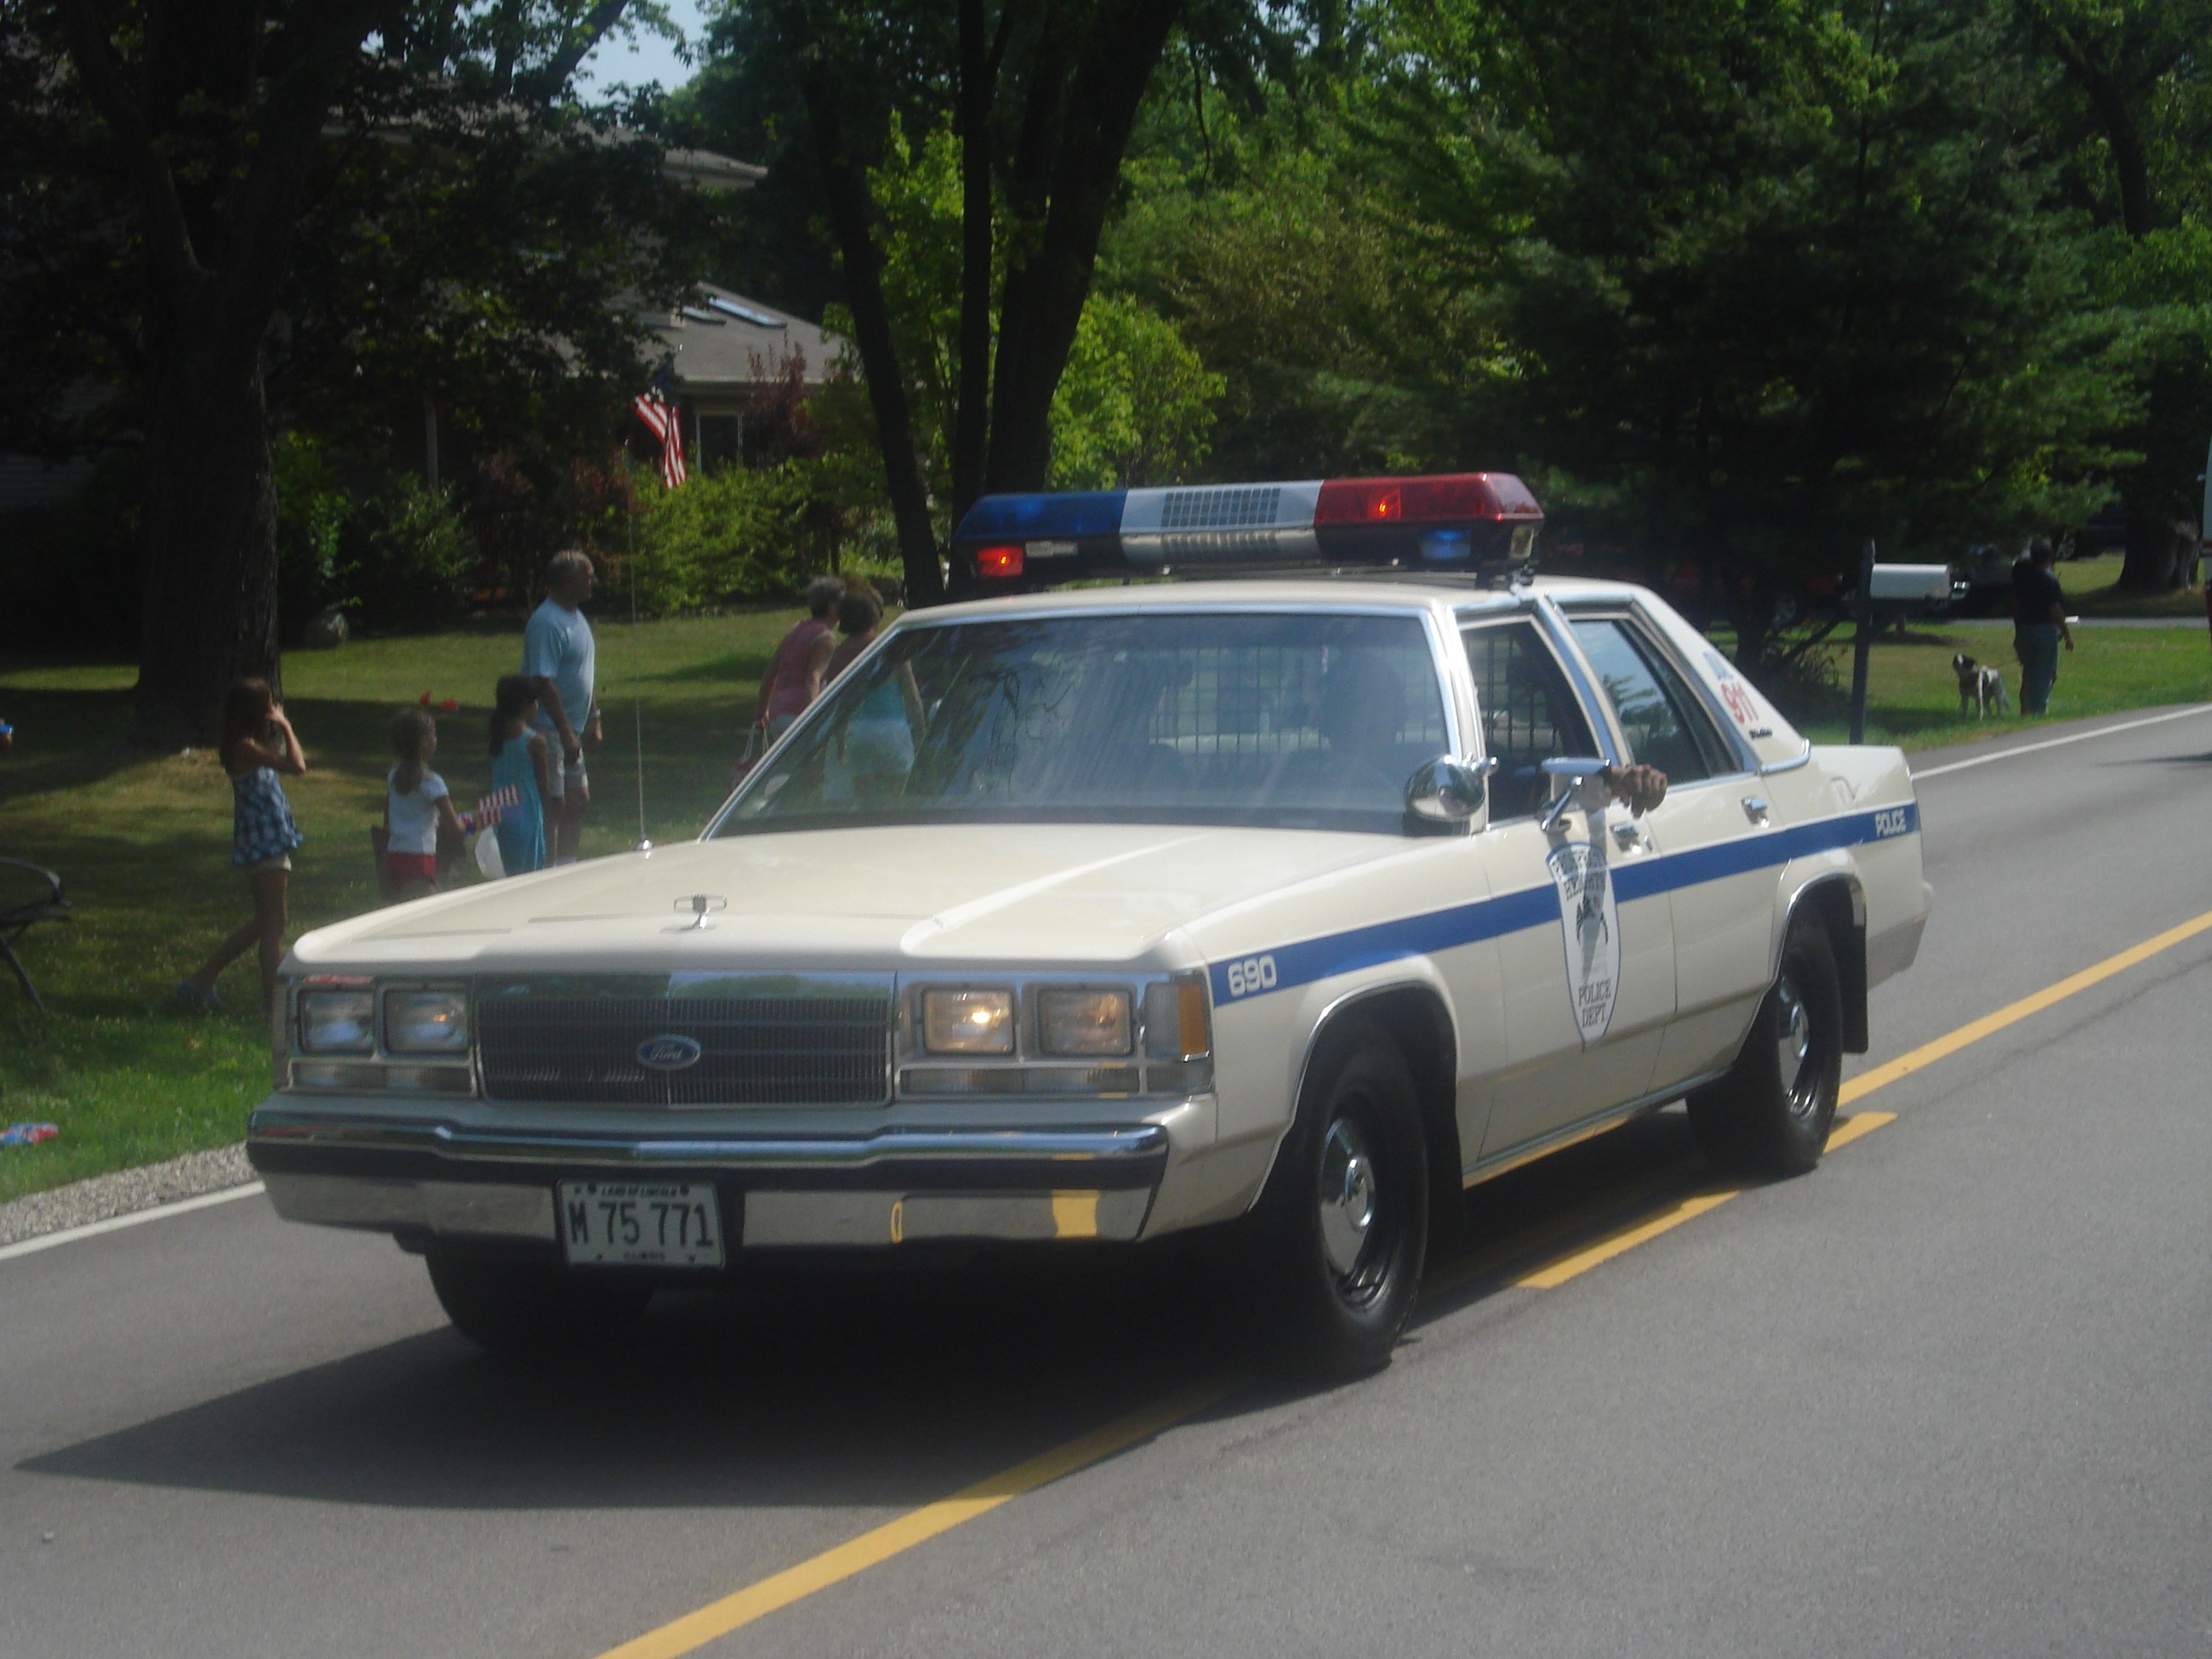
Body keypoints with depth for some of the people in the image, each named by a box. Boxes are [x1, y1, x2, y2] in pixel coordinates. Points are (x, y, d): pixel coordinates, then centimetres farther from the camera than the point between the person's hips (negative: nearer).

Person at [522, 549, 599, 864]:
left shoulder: (576, 617, 13)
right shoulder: (547, 622, -19)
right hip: (550, 729, -10)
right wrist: (567, 734, -24)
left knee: (578, 800, 16)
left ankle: (567, 866, 24)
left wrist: (593, 720, 22)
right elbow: (544, 682, -23)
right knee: (553, 805, -7)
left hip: (571, 730, 10)